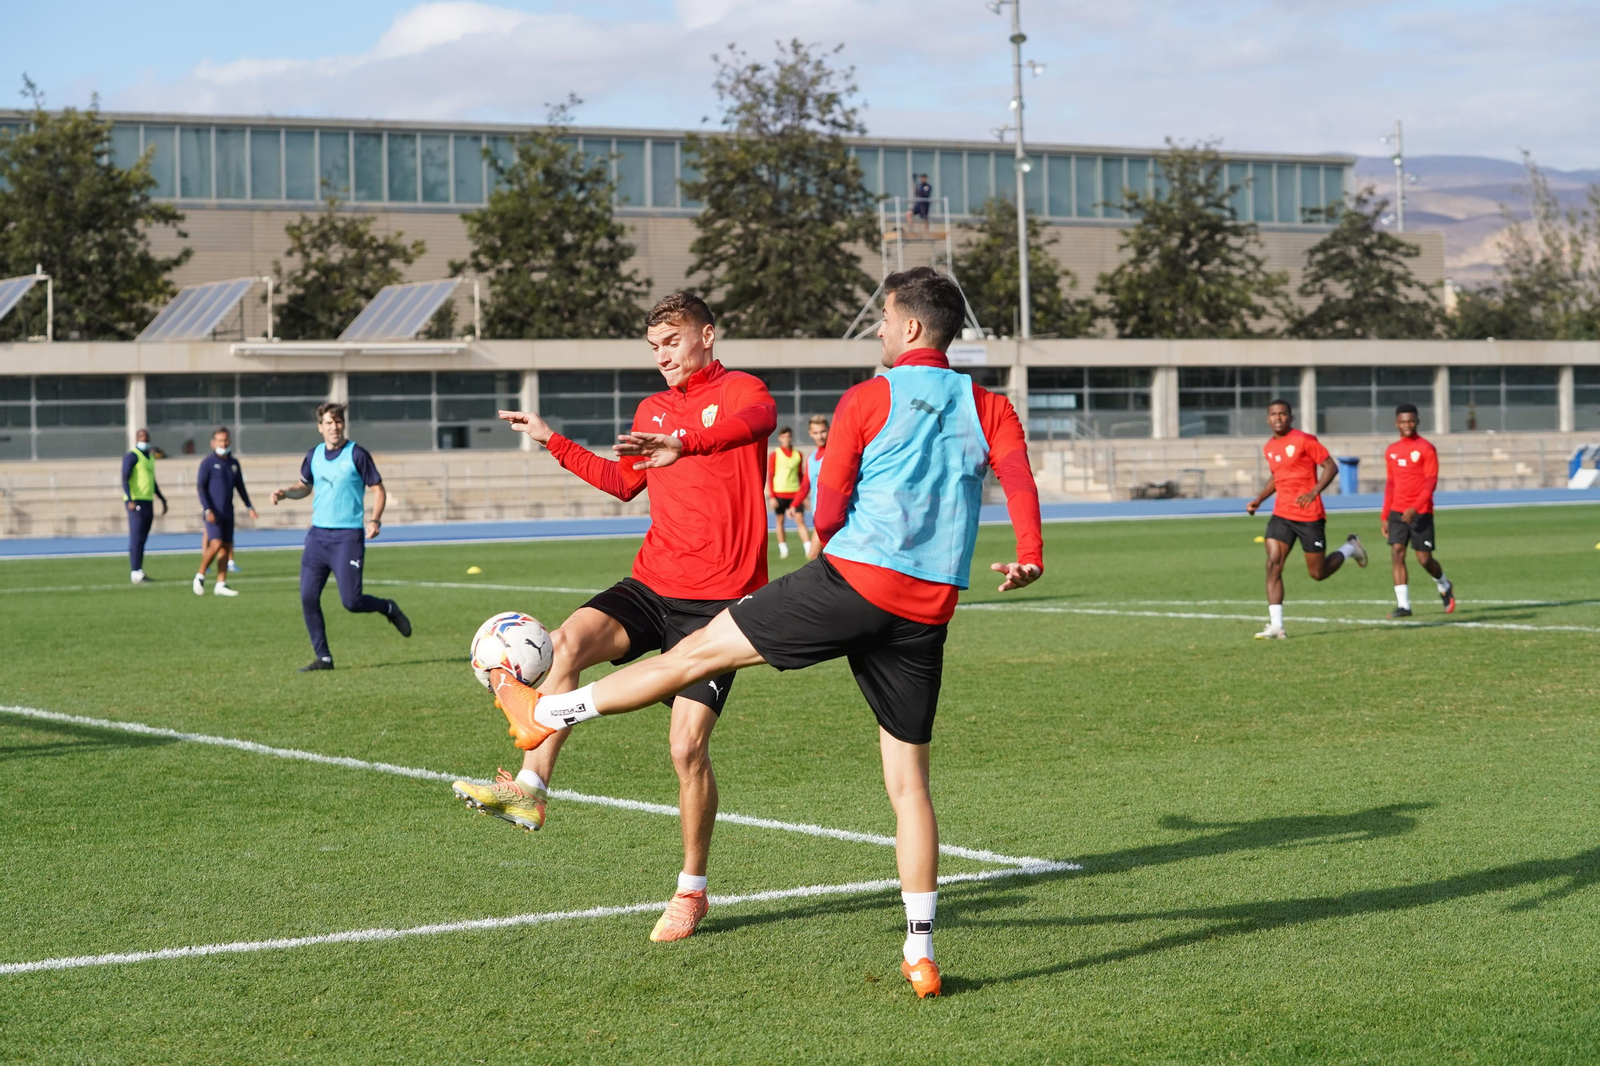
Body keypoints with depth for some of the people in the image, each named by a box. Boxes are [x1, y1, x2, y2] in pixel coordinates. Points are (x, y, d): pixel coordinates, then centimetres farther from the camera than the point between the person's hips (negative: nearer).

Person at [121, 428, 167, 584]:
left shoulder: (150, 457, 19)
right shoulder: (132, 456, -7)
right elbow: (125, 479, -15)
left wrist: (162, 500, 28)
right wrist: (130, 500, -25)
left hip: (148, 501, 8)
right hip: (136, 502, -8)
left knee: (142, 539, 8)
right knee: (136, 538, -10)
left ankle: (139, 572, 11)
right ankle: (135, 573, -11)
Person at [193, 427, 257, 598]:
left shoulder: (233, 463, 12)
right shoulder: (208, 462, -6)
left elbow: (240, 487, 21)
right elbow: (201, 487, -9)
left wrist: (249, 507, 16)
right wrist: (207, 510, -17)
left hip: (228, 513, 6)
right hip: (213, 512, -6)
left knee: (226, 547, 3)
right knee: (216, 544, -18)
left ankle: (221, 585, 7)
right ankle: (200, 576, 0)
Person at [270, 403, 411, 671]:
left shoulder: (356, 454, -7)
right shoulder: (314, 456, 9)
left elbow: (378, 489, -4)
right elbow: (304, 486, 24)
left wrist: (375, 520, -19)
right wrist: (285, 493, 4)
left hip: (347, 536, -5)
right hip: (318, 535, 5)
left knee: (351, 601, -10)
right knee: (308, 597, -3)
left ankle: (388, 608, 22)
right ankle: (323, 657, 7)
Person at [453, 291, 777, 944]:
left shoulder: (740, 390, -3)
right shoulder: (652, 411, 17)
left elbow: (753, 421, -30)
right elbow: (623, 481, 33)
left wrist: (684, 441, -49)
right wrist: (552, 442, 27)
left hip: (717, 598, -5)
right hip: (651, 585, 5)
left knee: (687, 746, -9)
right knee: (569, 640, -26)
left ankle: (692, 891, 8)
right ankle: (530, 790, -26)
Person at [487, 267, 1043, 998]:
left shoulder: (868, 400, 0)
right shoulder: (988, 408, 10)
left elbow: (828, 506, -3)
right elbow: (1017, 472, -9)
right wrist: (1029, 556, -11)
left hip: (853, 581, -4)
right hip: (928, 613, 4)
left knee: (702, 651, 6)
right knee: (907, 779, 7)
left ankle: (549, 714, 13)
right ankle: (920, 955, 7)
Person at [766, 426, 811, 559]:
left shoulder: (799, 455, 9)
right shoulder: (774, 455, 2)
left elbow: (802, 476, 15)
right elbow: (770, 477, 1)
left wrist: (804, 495, 12)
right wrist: (772, 496, -6)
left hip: (795, 493, 1)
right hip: (779, 493, -1)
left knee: (800, 520, -7)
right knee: (780, 521, 4)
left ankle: (809, 549, -13)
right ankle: (783, 550, 11)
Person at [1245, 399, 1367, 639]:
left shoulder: (1304, 441, -10)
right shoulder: (1269, 447, 10)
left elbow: (1331, 467, -10)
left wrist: (1313, 493, -23)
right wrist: (1258, 500, 11)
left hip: (1310, 516, -5)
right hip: (1281, 515, 5)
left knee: (1318, 573, 4)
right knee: (1273, 565, -13)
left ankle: (1350, 548, 35)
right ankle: (1276, 626, -14)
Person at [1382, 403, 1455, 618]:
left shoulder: (1426, 449, -5)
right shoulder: (1392, 451, 12)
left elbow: (1431, 482, -12)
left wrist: (1415, 508, -24)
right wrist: (1384, 516, 15)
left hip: (1421, 512, -4)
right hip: (1397, 512, 4)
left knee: (1424, 558, -1)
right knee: (1396, 552, -11)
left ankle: (1444, 586, 30)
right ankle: (1403, 605, -11)